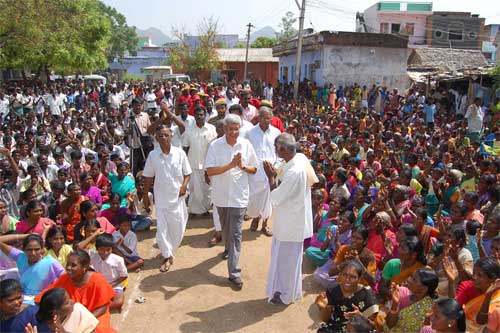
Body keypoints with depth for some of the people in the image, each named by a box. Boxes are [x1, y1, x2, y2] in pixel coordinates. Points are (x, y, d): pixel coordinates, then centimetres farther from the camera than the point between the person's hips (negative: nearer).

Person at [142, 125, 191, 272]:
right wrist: (145, 195, 7)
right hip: (161, 197, 0)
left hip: (177, 196, 0)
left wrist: (184, 185, -17)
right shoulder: (153, 155, -5)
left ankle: (169, 251, 35)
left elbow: (187, 173, 1)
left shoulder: (180, 153, -8)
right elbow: (148, 177, 4)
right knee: (162, 228, 1)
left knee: (178, 227, 9)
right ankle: (167, 257, 17)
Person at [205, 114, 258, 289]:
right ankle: (229, 248, 53)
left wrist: (242, 166, -19)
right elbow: (210, 171, -15)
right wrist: (231, 165, -26)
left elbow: (254, 169, 3)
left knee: (236, 234, -2)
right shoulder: (215, 145, -9)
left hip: (239, 195, -1)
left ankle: (234, 272, 3)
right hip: (221, 194, 1)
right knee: (226, 228, 23)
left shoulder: (246, 144, -5)